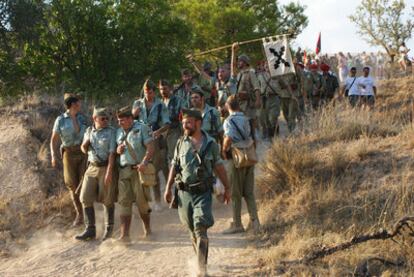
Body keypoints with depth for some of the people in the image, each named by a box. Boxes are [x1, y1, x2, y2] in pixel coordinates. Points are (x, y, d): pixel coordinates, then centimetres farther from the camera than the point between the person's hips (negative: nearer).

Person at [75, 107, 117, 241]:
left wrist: (109, 172, -21)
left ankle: (109, 229, 16)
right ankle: (90, 230, 8)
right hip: (92, 167, 5)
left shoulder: (111, 132, -7)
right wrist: (85, 144, -3)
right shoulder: (89, 131, 10)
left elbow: (112, 153, -13)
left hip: (106, 168, -5)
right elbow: (84, 150, 21)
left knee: (107, 200, 2)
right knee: (85, 198, 1)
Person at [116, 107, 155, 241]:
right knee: (124, 201, -3)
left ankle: (147, 229, 23)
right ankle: (124, 234, -6)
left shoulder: (142, 128, -3)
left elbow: (150, 148, -11)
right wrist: (117, 150, 1)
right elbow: (116, 148, 26)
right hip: (124, 170, 5)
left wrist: (144, 162, -26)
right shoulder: (119, 132, 15)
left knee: (141, 201, 1)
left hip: (139, 169, -4)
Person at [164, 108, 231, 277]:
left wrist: (227, 188, 11)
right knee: (193, 231, 12)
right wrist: (168, 188, 5)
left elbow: (219, 167, 8)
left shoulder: (210, 144, -1)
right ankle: (201, 260, 31)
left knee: (200, 229, -14)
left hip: (203, 193, -3)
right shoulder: (181, 143, 4)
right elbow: (174, 166, 10)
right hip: (185, 192, 3)